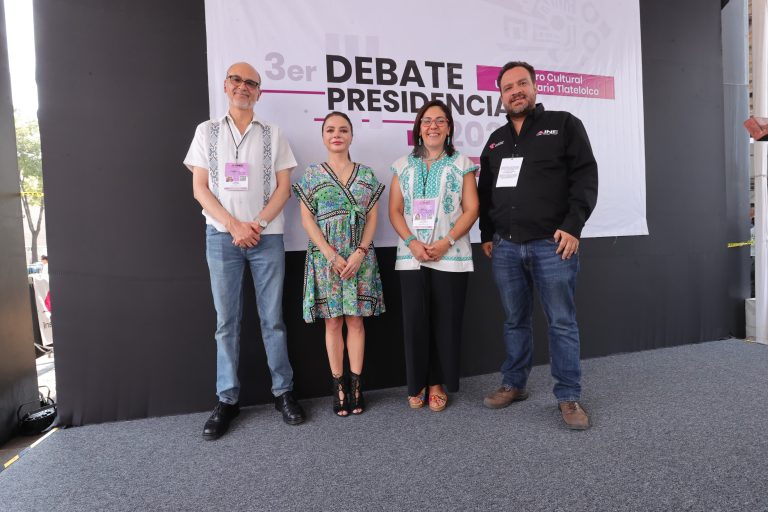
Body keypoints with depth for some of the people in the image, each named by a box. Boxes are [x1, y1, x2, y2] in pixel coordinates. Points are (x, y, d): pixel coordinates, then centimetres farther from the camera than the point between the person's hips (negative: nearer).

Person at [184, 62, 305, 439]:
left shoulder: (272, 134, 9)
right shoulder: (207, 131, 9)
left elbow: (283, 187, 3)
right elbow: (200, 187, 3)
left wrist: (258, 224, -10)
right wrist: (235, 225, -10)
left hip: (267, 236, 0)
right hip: (222, 236, 1)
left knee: (272, 318, 4)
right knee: (227, 321, 4)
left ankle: (283, 392, 15)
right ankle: (227, 399, 15)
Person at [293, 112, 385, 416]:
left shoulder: (366, 175, 8)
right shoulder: (312, 175, 4)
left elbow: (372, 217, 4)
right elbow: (307, 220, -1)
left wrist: (360, 253, -10)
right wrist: (332, 255, -12)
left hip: (360, 257, 1)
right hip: (325, 257, 0)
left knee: (355, 320, 4)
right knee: (333, 322, 4)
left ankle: (356, 385, 14)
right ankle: (338, 386, 16)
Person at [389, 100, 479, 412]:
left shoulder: (462, 164, 7)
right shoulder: (403, 166, 12)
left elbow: (471, 209, 0)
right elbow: (395, 211, 6)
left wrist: (446, 242, -12)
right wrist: (412, 242, -9)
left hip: (451, 256, -1)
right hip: (411, 256, 1)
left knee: (446, 320, 2)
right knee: (415, 319, 0)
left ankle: (437, 383, 17)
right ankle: (417, 383, 16)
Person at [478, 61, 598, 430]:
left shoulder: (564, 125, 5)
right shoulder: (495, 140, 18)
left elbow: (585, 177, -3)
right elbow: (485, 192, 21)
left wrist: (572, 226, -13)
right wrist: (487, 235, 12)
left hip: (553, 243, -4)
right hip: (505, 247, 4)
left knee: (562, 322, 0)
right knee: (515, 321, 11)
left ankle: (569, 397, 11)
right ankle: (513, 384, 24)